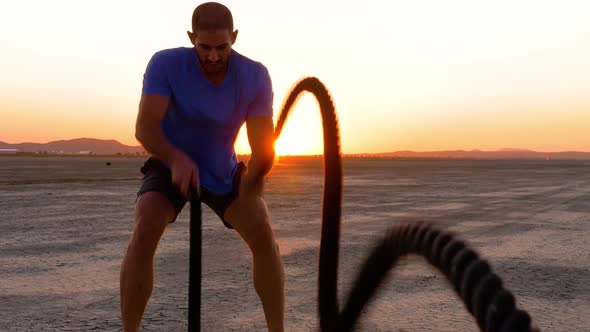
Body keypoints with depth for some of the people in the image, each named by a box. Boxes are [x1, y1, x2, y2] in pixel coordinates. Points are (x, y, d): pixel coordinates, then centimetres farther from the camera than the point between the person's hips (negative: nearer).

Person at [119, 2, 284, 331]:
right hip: (171, 166, -1)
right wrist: (178, 159, -50)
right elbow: (145, 128, -33)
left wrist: (252, 179, -43)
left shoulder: (255, 76, -21)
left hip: (224, 171, 2)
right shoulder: (165, 64, -25)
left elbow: (264, 147, -26)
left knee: (265, 238, -13)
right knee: (144, 233, -27)